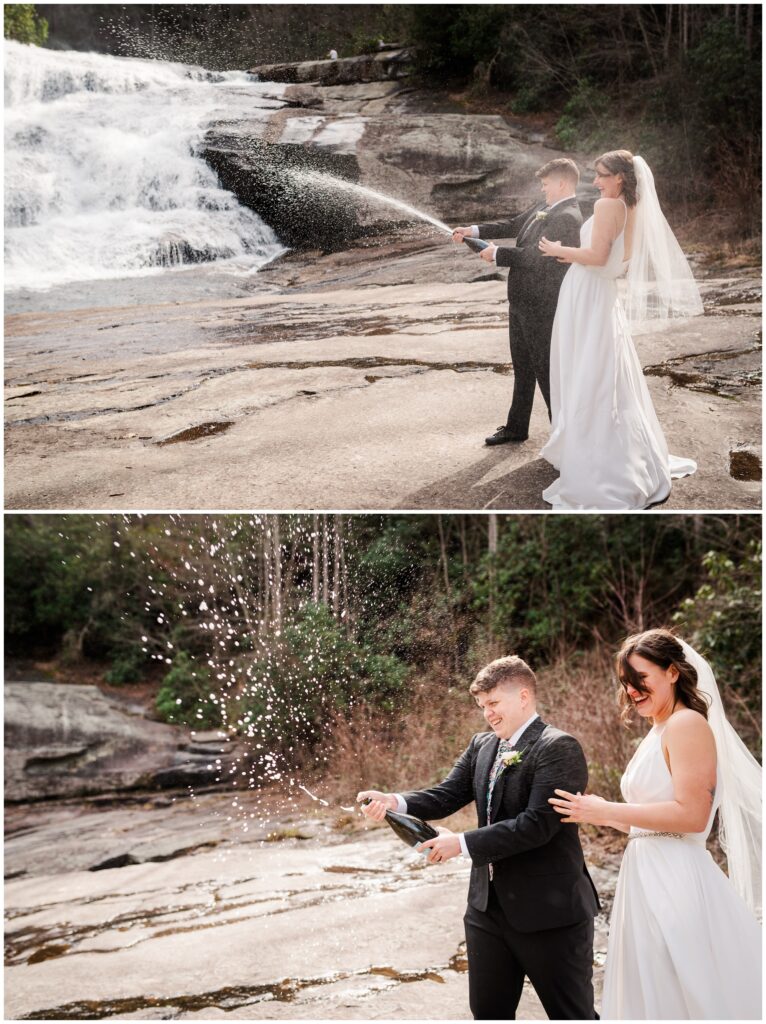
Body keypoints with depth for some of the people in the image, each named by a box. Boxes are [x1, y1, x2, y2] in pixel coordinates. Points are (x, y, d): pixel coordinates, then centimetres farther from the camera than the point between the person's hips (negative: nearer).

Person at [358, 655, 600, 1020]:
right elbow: (446, 795, 2)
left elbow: (538, 824, -24)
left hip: (548, 910, -7)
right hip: (488, 906, 7)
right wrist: (394, 802, -18)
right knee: (488, 1012, 17)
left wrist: (463, 843, -23)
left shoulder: (559, 748, -16)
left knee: (572, 1015, 8)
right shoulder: (481, 746, 8)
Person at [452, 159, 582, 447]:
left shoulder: (567, 218, -19)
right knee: (522, 367, 18)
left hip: (542, 306, -9)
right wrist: (474, 231, 8)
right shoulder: (543, 208, 10)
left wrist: (497, 254, -12)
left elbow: (534, 255, -24)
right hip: (522, 301, 9)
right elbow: (512, 226, 19)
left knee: (545, 369, 0)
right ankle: (516, 427, 29)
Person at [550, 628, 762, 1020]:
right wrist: (600, 814, 11)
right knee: (651, 992, 15)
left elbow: (691, 815, -21)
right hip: (648, 877, 10)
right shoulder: (657, 735, 16)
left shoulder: (687, 724, -12)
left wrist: (606, 811, -16)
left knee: (681, 998, 0)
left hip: (674, 880, -10)